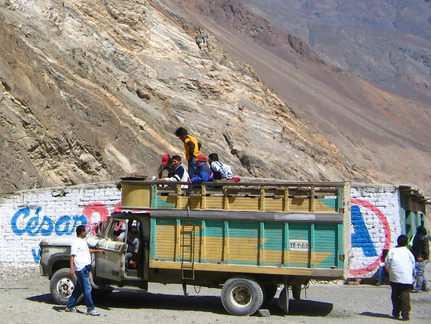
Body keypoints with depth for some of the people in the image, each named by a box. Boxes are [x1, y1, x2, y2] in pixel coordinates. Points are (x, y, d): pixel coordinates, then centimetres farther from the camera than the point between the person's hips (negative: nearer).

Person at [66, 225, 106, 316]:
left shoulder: (83, 241, 18)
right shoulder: (76, 242, -12)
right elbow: (72, 256, -19)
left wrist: (98, 251, 34)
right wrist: (72, 269, -26)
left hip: (85, 268, 10)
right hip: (81, 268, -10)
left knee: (79, 288, 15)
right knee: (87, 289, -8)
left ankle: (70, 306, 24)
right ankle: (90, 309, -6)